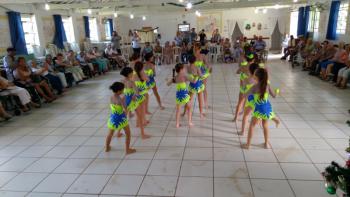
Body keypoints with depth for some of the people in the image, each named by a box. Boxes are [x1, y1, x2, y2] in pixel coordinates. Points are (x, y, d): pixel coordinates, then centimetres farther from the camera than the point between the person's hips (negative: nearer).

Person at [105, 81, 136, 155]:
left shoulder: (111, 97, -6)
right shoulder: (120, 99, -24)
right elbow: (125, 109, -28)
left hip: (113, 118, 6)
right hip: (121, 118, -6)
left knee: (110, 133, 26)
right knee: (128, 134, 13)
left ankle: (107, 147, 41)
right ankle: (127, 149, 18)